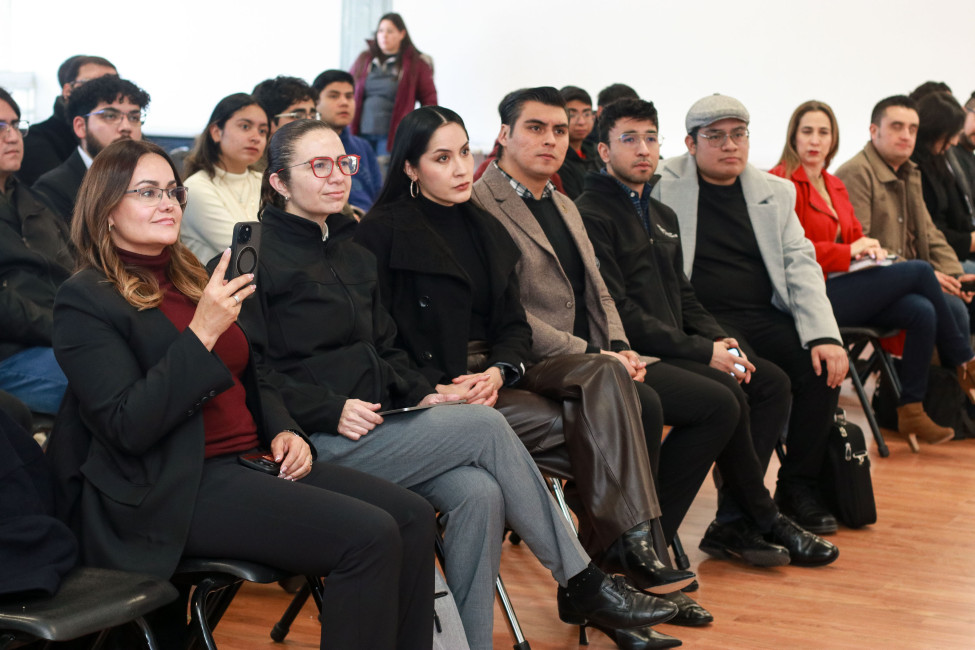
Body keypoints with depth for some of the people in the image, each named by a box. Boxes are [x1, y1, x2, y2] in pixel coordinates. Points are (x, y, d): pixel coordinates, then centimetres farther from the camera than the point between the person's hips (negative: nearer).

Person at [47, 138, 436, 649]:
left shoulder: (190, 278, 18)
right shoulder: (86, 299, -5)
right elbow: (128, 427, -17)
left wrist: (283, 432, 7)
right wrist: (202, 332, -21)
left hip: (250, 459, 8)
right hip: (173, 491, -8)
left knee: (413, 517, -12)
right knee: (368, 536, -25)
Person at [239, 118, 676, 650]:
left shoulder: (353, 253, 20)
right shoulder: (259, 256, -4)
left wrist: (419, 393, 5)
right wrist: (332, 410, -19)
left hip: (375, 423, 7)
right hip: (318, 444, -7)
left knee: (479, 494, -22)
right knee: (485, 427, -18)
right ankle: (580, 581, -6)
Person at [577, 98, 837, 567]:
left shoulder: (663, 217, 22)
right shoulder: (591, 215, -8)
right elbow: (617, 312, -16)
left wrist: (719, 341, 2)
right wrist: (702, 351, -16)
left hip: (674, 350, 9)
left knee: (772, 382, -6)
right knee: (725, 396, -26)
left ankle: (733, 523, -8)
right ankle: (762, 519, -6)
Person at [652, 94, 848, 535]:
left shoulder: (775, 192, 16)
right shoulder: (663, 185, 3)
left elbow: (800, 265, 8)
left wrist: (824, 336, -8)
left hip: (765, 316, 5)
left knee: (823, 365, -21)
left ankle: (799, 488, -3)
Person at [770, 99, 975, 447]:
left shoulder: (835, 185, 21)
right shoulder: (781, 182, -7)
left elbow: (853, 236, 24)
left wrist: (869, 248, -1)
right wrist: (849, 252, -14)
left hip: (842, 286, 8)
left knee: (922, 311, -16)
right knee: (919, 270, -12)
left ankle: (911, 412, -10)